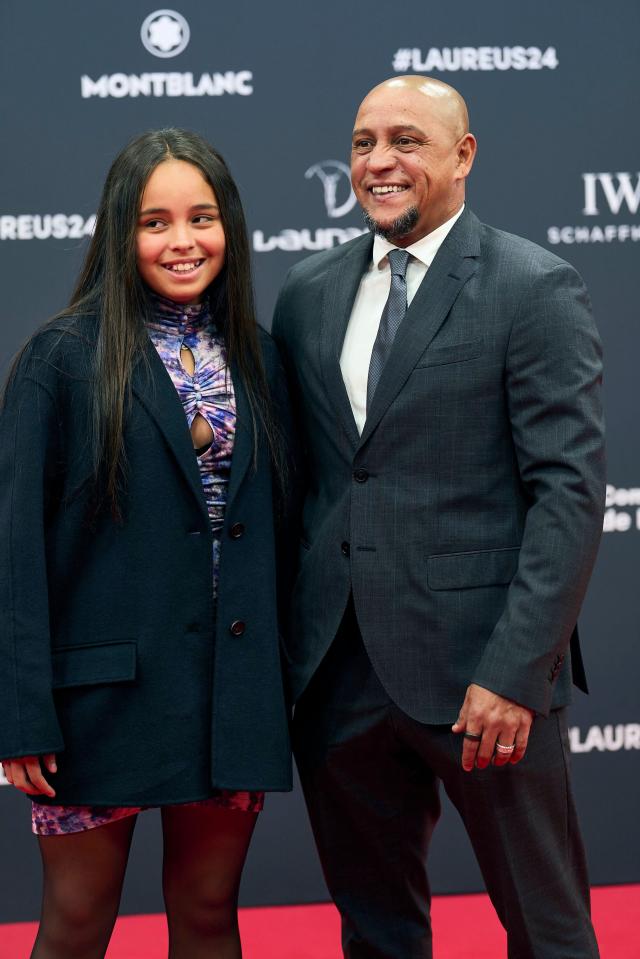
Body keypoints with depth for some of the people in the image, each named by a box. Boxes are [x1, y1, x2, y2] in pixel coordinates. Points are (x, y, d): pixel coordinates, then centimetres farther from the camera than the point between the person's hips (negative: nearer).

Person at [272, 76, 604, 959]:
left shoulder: (536, 290, -6)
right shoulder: (308, 292, 11)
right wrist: (274, 644, 7)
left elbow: (571, 490, -11)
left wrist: (515, 672, -18)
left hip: (481, 671, -5)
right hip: (336, 673, 5)